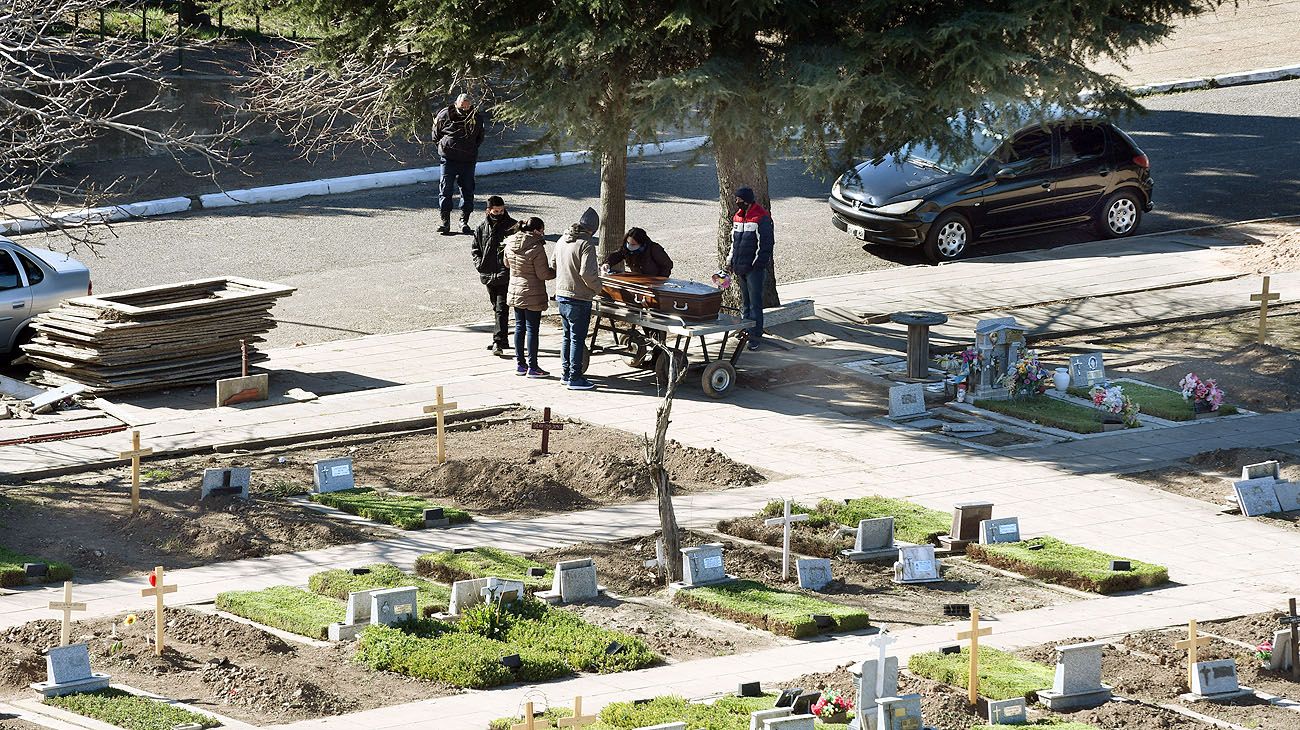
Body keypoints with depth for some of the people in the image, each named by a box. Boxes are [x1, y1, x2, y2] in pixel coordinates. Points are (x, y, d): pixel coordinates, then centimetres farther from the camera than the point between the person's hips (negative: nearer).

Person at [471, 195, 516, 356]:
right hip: (489, 274, 5)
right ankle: (502, 340, 25)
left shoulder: (512, 226, -3)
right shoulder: (482, 228, 7)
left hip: (505, 274, -5)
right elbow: (475, 248, 17)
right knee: (496, 308, 15)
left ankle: (498, 341, -18)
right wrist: (478, 262, -1)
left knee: (501, 308, -13)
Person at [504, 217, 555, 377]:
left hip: (515, 293, 7)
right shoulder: (536, 248, -21)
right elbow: (543, 274, -17)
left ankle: (520, 364, 21)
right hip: (532, 295, -7)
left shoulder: (511, 245, 0)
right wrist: (556, 271, 0)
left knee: (519, 327, 15)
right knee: (532, 329, 1)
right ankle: (532, 367, 6)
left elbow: (507, 263, 17)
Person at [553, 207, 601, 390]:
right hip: (579, 298, -8)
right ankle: (575, 378, 3)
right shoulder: (586, 244, -20)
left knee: (567, 335, 19)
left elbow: (554, 265, 15)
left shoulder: (562, 240, 6)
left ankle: (565, 373, 27)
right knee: (578, 338, 0)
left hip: (561, 294, 8)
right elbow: (587, 272, -26)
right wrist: (597, 287, -9)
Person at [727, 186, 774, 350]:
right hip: (741, 267, 8)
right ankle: (746, 329, 26)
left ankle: (755, 335, -7)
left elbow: (765, 243, -13)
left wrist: (759, 262, -16)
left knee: (755, 302, -7)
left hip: (755, 268, -8)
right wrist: (731, 260, 17)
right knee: (746, 300, 16)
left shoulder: (761, 218, -12)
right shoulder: (738, 216, 14)